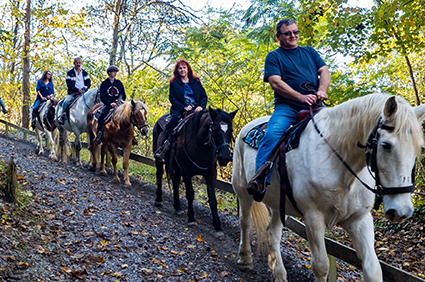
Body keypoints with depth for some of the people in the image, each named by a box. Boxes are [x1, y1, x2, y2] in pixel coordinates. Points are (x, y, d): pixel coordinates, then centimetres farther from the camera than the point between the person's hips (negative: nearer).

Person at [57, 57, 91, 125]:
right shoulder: (70, 73, 4)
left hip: (83, 92, 2)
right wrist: (78, 90, -18)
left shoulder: (85, 73, 14)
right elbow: (69, 84, -6)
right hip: (73, 93, -2)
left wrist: (86, 86, -13)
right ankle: (63, 115, -15)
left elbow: (89, 82, 12)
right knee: (66, 101, -26)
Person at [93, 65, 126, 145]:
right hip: (108, 105, -2)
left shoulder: (119, 83, 15)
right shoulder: (104, 83, 7)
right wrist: (110, 103, -16)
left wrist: (120, 100, -6)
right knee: (102, 115, -30)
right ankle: (99, 134, -20)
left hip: (118, 104, 2)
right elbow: (102, 97, -1)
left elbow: (124, 95, 16)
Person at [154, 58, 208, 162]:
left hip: (196, 109, 2)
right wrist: (184, 107, -13)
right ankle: (163, 148, -31)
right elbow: (172, 98, 2)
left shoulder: (196, 81, 16)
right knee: (173, 122, -30)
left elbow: (204, 96, 11)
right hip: (180, 110, -2)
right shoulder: (174, 83, 11)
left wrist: (201, 106, -10)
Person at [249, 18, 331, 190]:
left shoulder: (309, 52, 23)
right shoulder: (273, 57, 10)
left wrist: (321, 90, -9)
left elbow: (324, 71, 14)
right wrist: (301, 97, -16)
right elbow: (275, 82, -4)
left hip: (314, 107, 4)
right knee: (272, 134, -30)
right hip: (287, 107, -4)